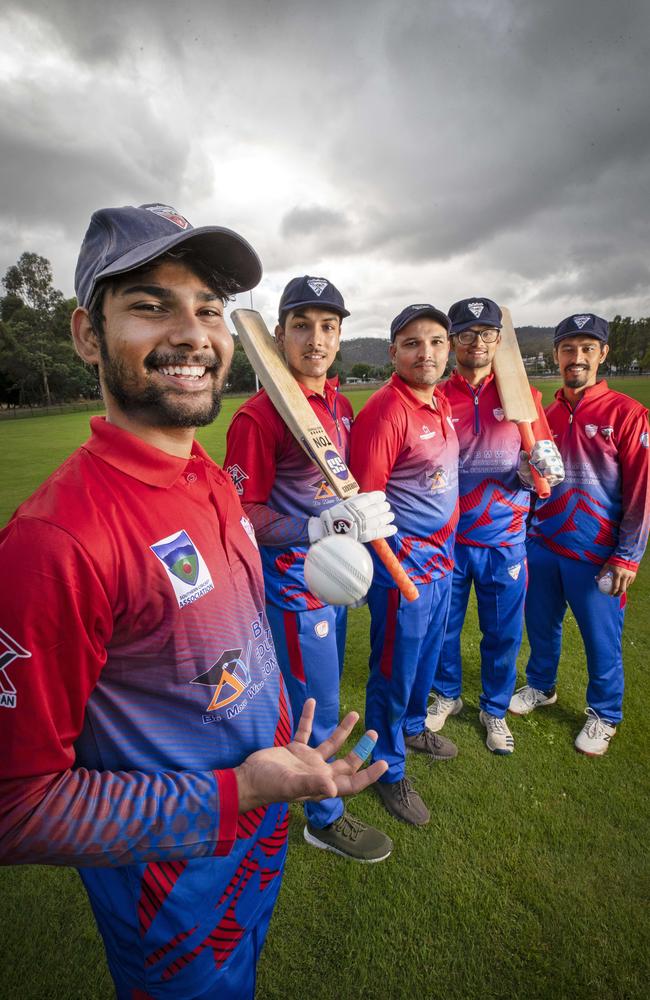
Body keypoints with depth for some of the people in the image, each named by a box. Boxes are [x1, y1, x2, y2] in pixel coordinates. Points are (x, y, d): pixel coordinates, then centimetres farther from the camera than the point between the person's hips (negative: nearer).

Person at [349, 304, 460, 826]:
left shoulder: (441, 402, 6)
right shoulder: (385, 411, -22)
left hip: (442, 556, 9)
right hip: (403, 565, -9)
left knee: (427, 655, 26)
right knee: (394, 670, 9)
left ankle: (413, 727, 52)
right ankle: (389, 768, 33)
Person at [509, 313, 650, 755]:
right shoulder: (545, 413, 6)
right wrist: (526, 530, 8)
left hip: (595, 553, -4)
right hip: (542, 545, 5)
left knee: (602, 639, 9)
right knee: (542, 625, 19)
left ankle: (604, 715, 32)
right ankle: (541, 687, 42)